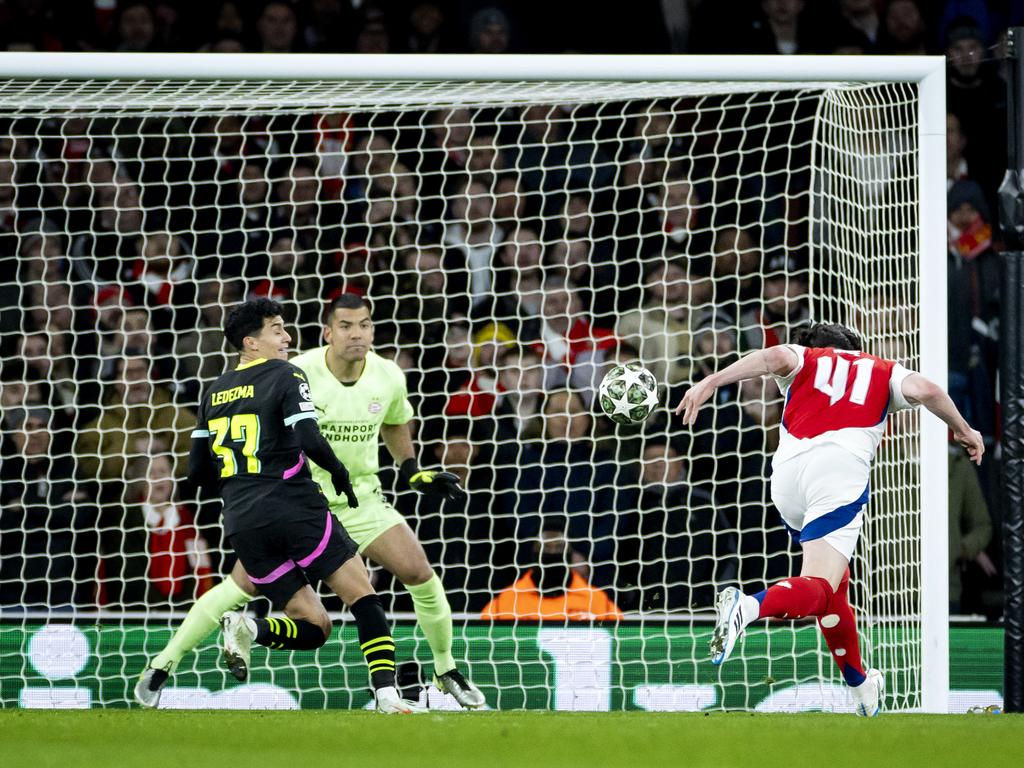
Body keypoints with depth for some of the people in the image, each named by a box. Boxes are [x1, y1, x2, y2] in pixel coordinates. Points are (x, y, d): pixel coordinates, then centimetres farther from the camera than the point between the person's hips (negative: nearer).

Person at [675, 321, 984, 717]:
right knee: (819, 589, -15)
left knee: (834, 581, 23)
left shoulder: (805, 359, 27)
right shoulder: (882, 371, 27)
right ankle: (749, 606, -45)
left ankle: (859, 683, 27)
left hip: (788, 470, 3)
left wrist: (709, 383, -6)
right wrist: (963, 430, 22)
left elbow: (775, 357, 4)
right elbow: (924, 390, 7)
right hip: (842, 467, -3)